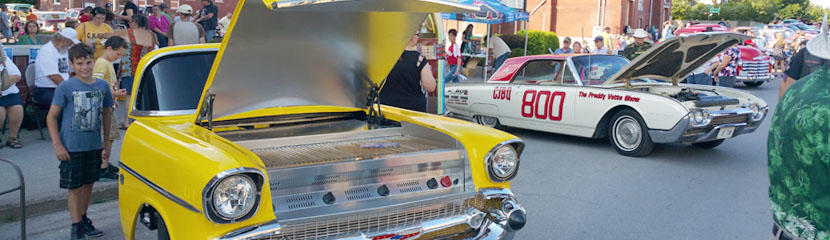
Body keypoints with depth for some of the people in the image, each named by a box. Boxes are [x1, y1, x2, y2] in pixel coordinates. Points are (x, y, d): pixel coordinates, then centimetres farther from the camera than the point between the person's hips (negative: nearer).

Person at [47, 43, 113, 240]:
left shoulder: (102, 86, 0)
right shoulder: (66, 88, -11)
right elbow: (51, 117, -6)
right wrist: (57, 145, -13)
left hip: (94, 146, 4)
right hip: (71, 148, -4)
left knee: (88, 183, 15)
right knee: (74, 187, 2)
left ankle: (83, 219, 31)